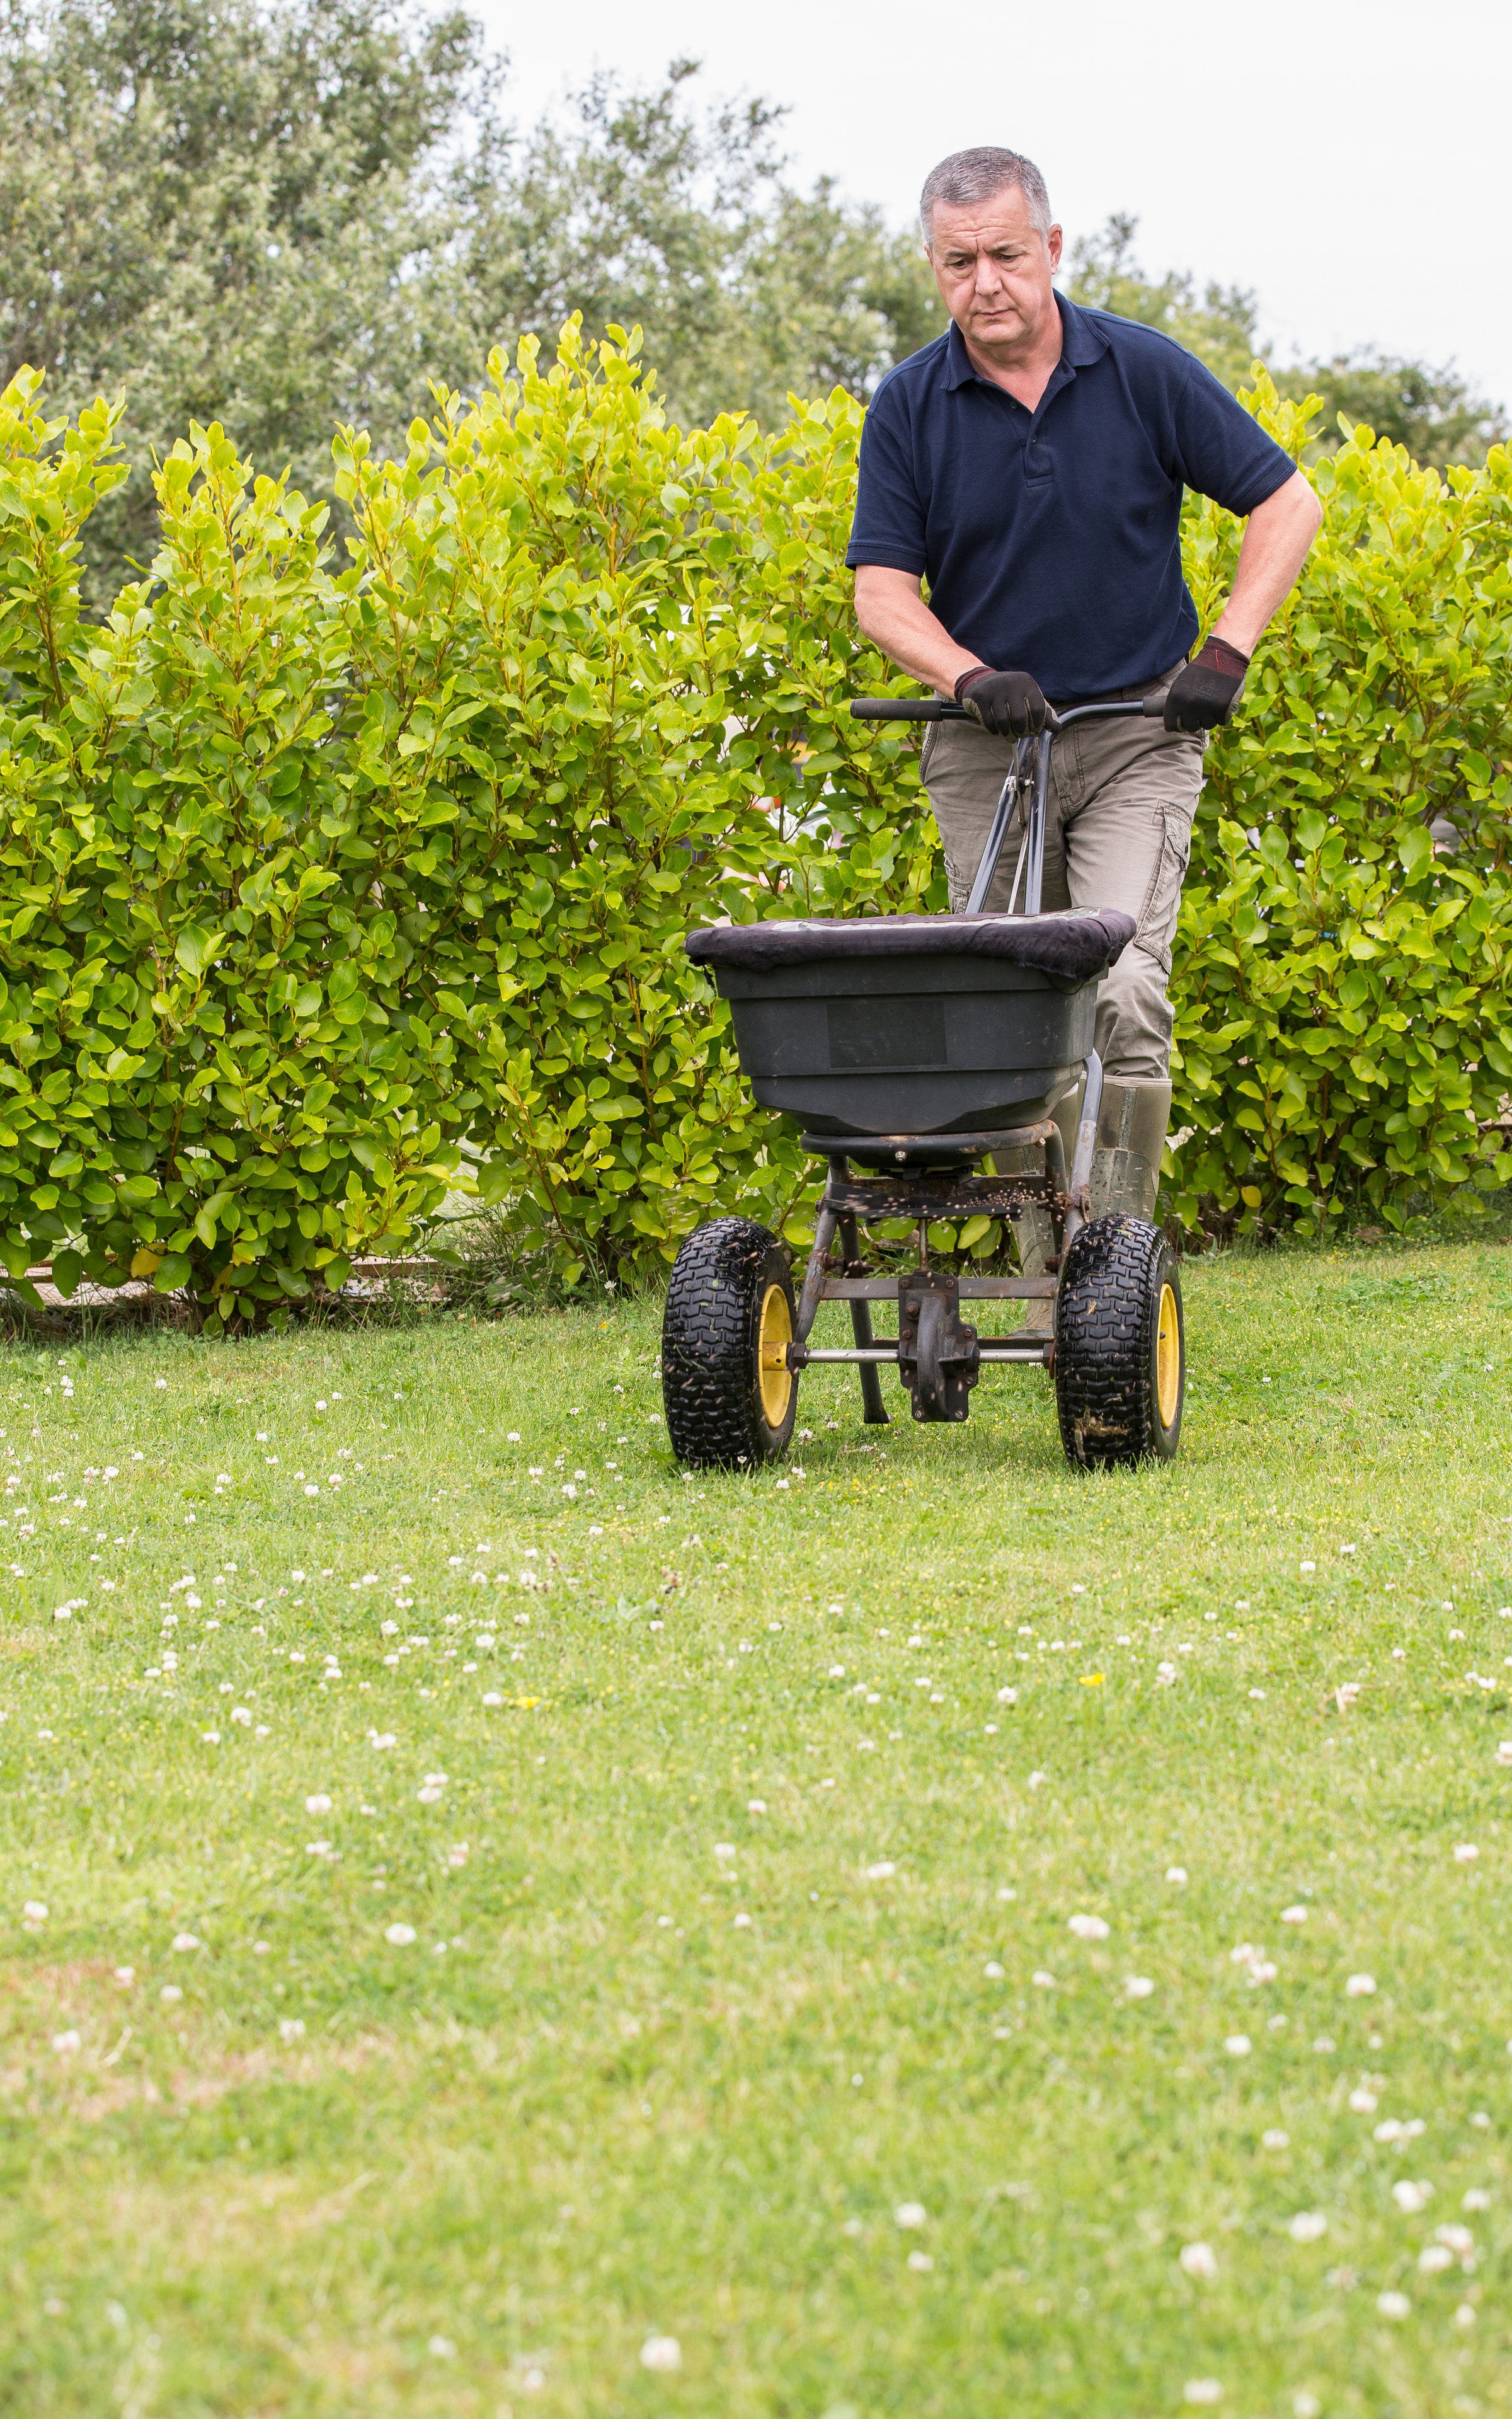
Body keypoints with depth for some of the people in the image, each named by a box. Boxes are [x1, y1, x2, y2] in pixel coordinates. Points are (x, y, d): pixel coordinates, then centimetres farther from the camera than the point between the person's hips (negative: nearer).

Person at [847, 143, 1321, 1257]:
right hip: (985, 746, 2)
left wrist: (1226, 653, -10)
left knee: (1123, 995, -17)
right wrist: (970, 676, -20)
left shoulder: (1145, 371, -6)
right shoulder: (909, 406, -3)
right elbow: (883, 590, -2)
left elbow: (1287, 504, 1)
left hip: (1135, 733, -2)